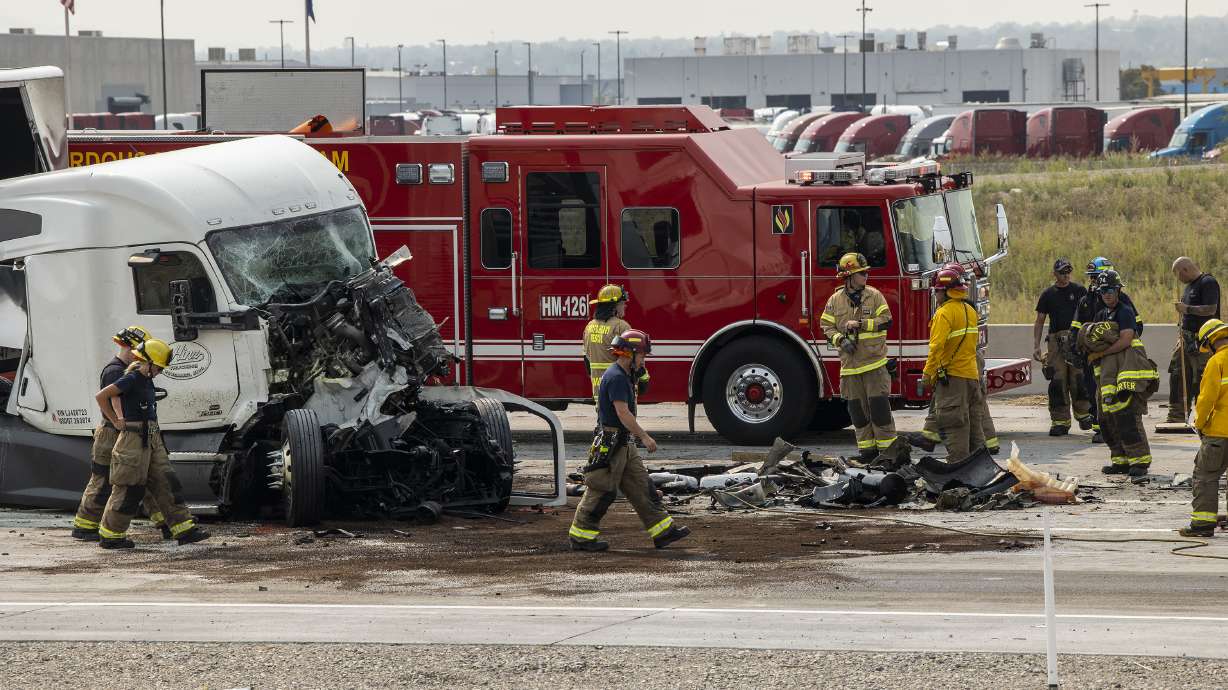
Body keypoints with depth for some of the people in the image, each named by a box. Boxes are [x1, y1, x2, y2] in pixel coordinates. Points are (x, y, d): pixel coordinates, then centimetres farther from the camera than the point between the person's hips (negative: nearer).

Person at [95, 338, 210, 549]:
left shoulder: (147, 381, 15)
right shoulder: (131, 380, -13)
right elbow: (101, 396, -18)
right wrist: (116, 422, -11)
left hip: (152, 439, 10)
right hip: (133, 439, -10)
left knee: (167, 484, 5)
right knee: (129, 489, -4)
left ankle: (184, 530, 5)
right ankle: (109, 536, 5)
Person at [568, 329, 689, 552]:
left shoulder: (622, 376, 15)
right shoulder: (616, 377, -17)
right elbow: (622, 413, -23)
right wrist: (645, 437, -20)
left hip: (624, 445, 10)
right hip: (610, 444, -10)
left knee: (641, 487, 8)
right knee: (602, 491, -4)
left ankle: (663, 531, 8)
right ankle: (580, 536, 3)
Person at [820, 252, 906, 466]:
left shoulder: (874, 296, 1)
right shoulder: (835, 301, 4)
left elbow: (886, 320, -4)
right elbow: (826, 326, 7)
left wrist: (860, 324, -14)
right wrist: (840, 340, -11)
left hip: (875, 362, -2)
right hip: (850, 366, 2)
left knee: (879, 407, -5)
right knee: (857, 409, 5)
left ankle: (889, 451, -1)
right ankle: (867, 450, 13)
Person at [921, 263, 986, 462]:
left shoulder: (945, 313, -15)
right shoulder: (970, 311, 12)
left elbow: (937, 346, -20)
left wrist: (927, 374, -15)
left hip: (951, 375, -8)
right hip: (972, 374, 8)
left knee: (953, 423, -6)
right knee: (973, 421, 13)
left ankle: (957, 462, -7)